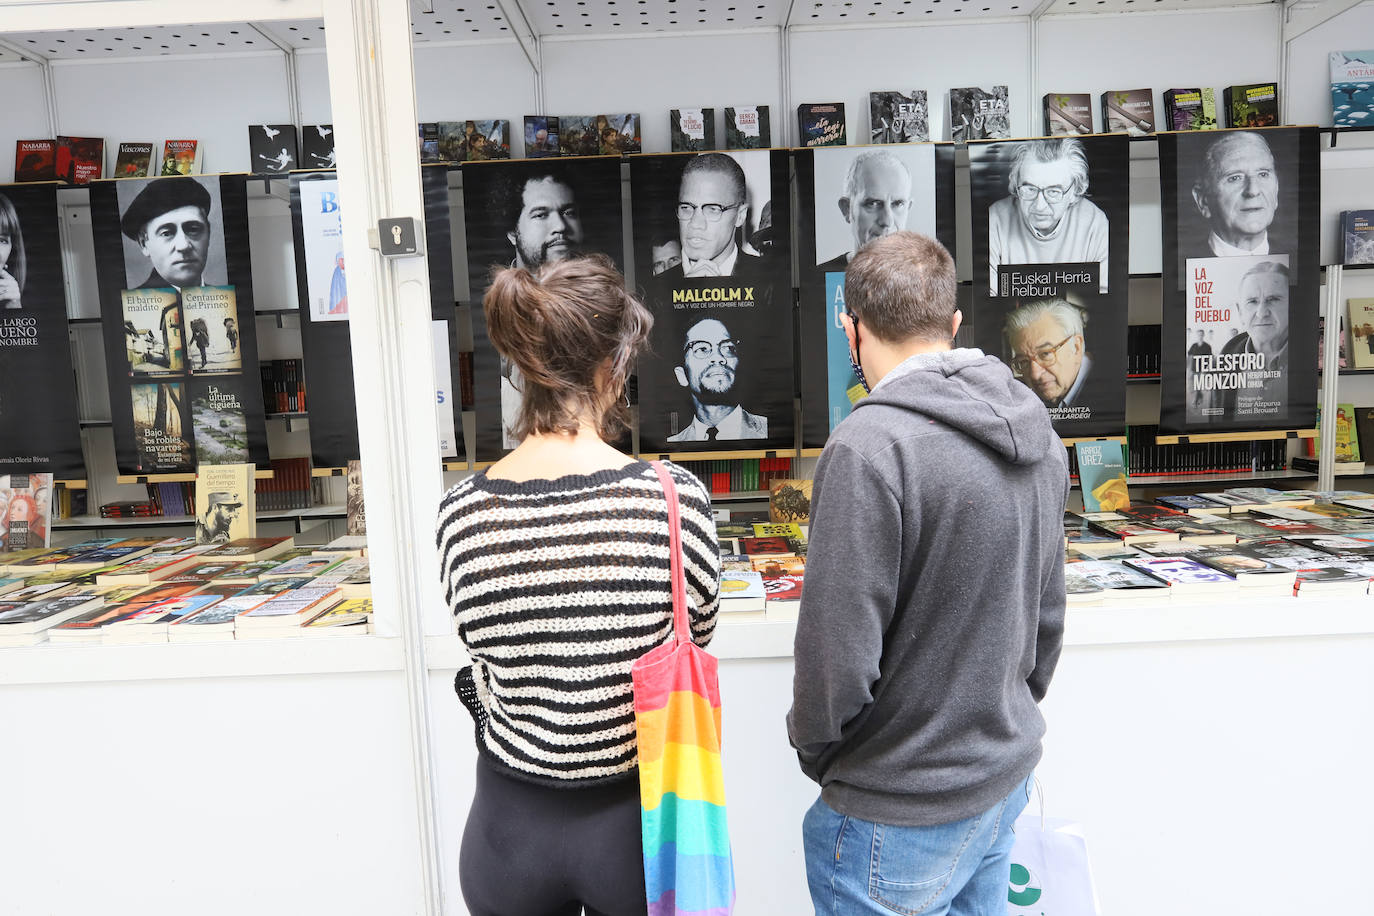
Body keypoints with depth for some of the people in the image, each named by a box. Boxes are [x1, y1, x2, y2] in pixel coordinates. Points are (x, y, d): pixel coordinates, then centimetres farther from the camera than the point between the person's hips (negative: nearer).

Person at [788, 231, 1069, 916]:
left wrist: (814, 750, -4)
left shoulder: (869, 447, -26)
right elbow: (1047, 615, 9)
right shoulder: (1036, 432, 1)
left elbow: (838, 649, -24)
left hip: (902, 809, -7)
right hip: (1006, 779, 8)